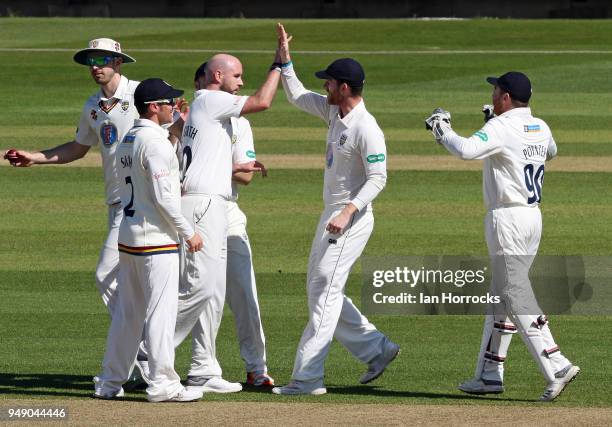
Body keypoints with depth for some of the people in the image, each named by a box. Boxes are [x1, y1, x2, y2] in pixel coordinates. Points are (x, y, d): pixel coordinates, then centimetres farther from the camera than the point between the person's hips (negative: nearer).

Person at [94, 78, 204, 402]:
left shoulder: (127, 141, 13)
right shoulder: (155, 143, -15)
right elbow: (163, 196, -18)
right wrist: (188, 232, -11)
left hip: (128, 236, 9)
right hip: (156, 239, -9)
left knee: (128, 311, 13)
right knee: (161, 309, -5)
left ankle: (110, 381, 16)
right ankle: (162, 383, -5)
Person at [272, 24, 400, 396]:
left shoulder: (366, 129, -20)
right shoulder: (334, 111, 7)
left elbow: (378, 179, -22)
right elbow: (296, 96, 21)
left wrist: (348, 211, -31)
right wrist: (285, 59, 12)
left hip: (352, 220, -10)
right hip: (331, 215, 10)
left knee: (325, 294, -10)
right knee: (321, 291, 15)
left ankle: (308, 377, -9)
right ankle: (376, 349, 22)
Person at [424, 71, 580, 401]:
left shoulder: (501, 128, -16)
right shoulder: (540, 128, 9)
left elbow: (466, 150, -31)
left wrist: (441, 129, -12)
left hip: (507, 219, -9)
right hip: (533, 216, 9)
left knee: (517, 298, -9)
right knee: (500, 296, 15)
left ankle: (557, 368, -18)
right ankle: (490, 375, 18)